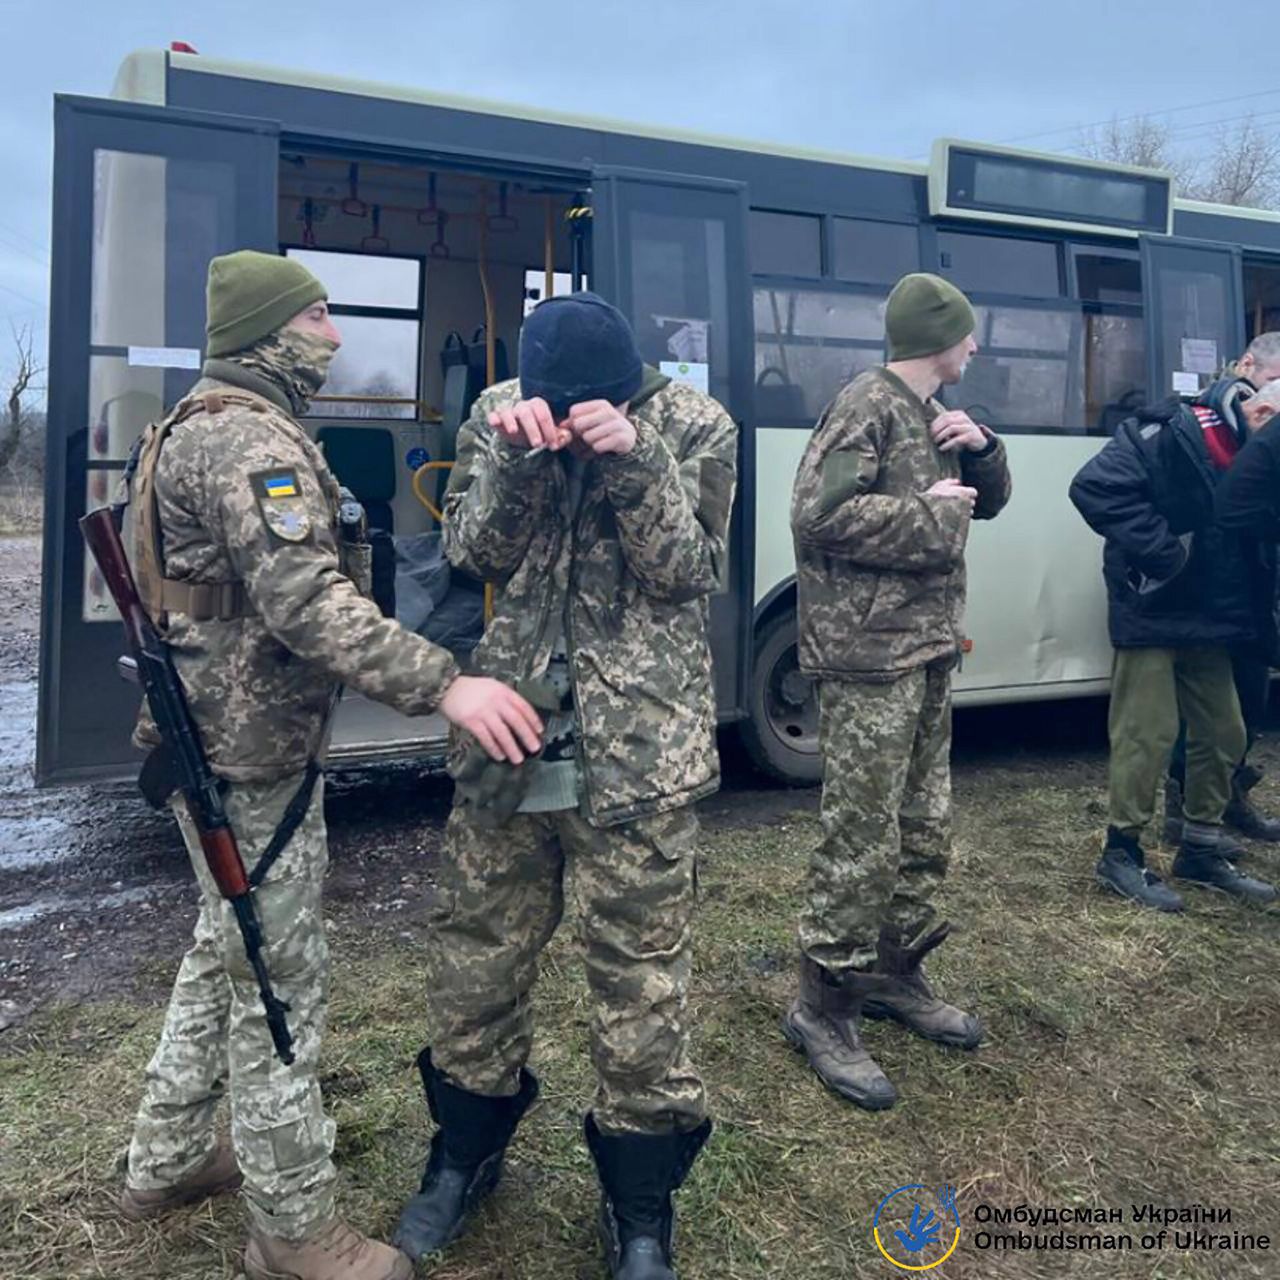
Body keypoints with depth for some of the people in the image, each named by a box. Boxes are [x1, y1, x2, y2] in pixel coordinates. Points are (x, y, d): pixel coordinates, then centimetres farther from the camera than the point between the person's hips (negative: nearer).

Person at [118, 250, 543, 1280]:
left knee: (226, 953, 22)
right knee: (281, 979, 0)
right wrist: (444, 684, -36)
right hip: (252, 756, -11)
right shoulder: (250, 438, -19)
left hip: (222, 738, 11)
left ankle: (167, 1161, 39)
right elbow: (304, 600, -30)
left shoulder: (209, 425, 17)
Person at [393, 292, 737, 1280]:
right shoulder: (500, 415, 6)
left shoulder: (695, 426, -2)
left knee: (640, 972, 4)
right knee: (477, 949, 14)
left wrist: (633, 461, -19)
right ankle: (468, 1149, 41)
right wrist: (519, 458, -16)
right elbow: (474, 555, 0)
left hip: (640, 748, -3)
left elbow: (688, 572, -7)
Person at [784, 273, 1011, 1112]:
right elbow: (820, 516, -22)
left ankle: (895, 973, 32)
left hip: (931, 650, 9)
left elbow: (990, 501, 23)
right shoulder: (868, 405, -11)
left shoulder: (934, 414, 18)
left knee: (926, 829, 16)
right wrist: (930, 513, -14)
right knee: (862, 841, -5)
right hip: (871, 657, -9)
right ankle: (823, 1008, 9)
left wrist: (981, 447, 3)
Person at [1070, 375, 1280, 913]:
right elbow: (1093, 487, -26)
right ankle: (1121, 855, 11)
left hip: (1208, 621, 8)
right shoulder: (1165, 435, -15)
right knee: (1147, 735, -4)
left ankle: (1201, 851, 28)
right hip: (1152, 613, -8)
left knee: (1223, 735, 13)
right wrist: (1160, 549, -25)